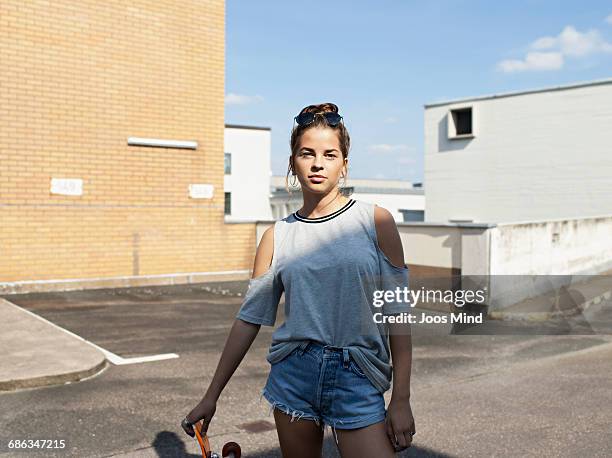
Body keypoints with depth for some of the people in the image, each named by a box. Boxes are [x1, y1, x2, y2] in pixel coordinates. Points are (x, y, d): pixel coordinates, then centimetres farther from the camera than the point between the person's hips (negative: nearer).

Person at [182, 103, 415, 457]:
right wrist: (211, 398, 8)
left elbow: (397, 314, -3)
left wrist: (401, 400, -8)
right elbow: (249, 318, 7)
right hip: (293, 375, 2)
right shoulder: (277, 236, 3)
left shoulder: (376, 221, -3)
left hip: (357, 379, -2)